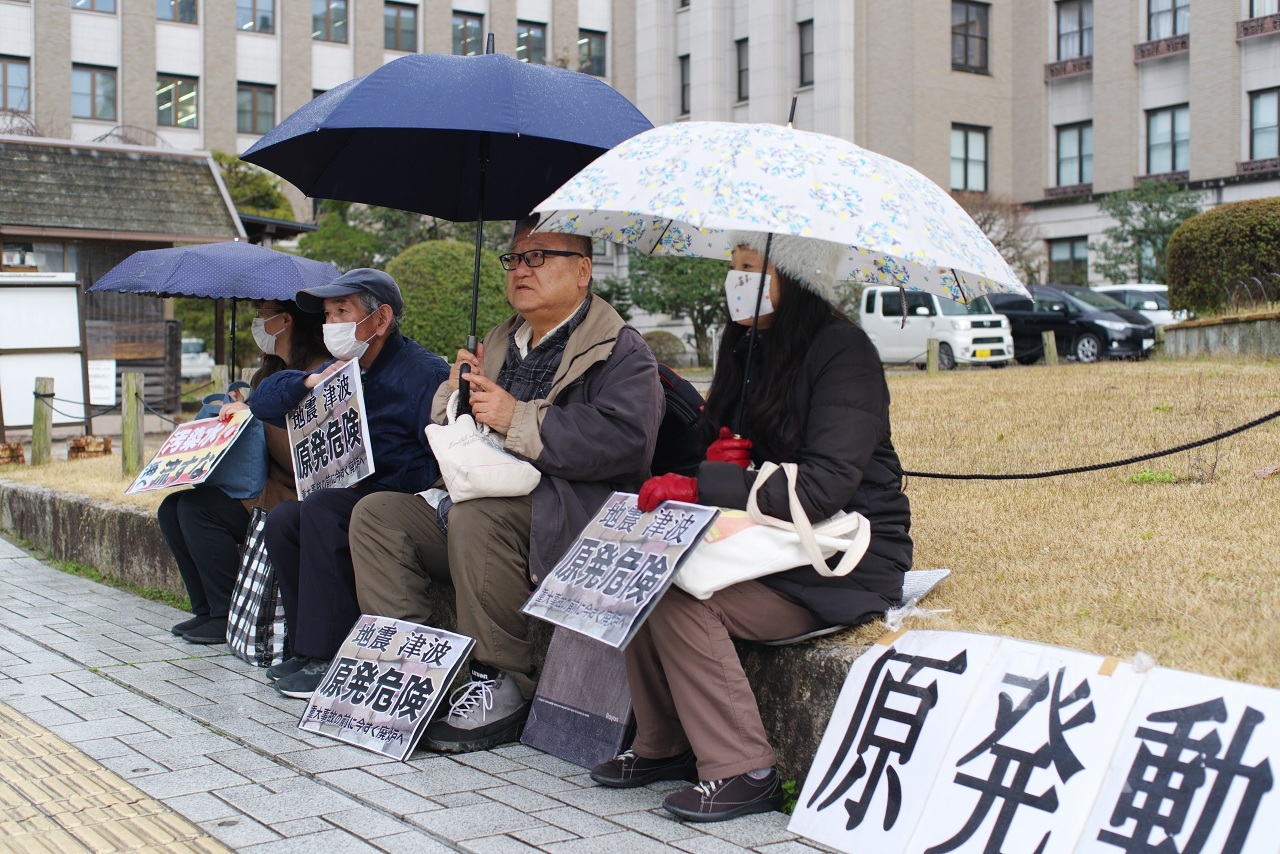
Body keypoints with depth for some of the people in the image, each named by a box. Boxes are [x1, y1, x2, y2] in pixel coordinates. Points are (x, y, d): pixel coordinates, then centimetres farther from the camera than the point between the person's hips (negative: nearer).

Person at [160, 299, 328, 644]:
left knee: (197, 508, -21)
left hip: (294, 497, -10)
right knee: (171, 509, 0)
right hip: (261, 486, 10)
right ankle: (206, 610, 7)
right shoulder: (268, 375, 18)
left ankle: (229, 616, -9)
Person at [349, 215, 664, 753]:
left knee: (474, 519, -34)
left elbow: (624, 440, -20)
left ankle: (503, 684, -22)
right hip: (488, 499, 8)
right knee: (377, 513, -6)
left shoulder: (621, 351, -1)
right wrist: (455, 394, 5)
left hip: (563, 519, -8)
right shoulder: (500, 344, 23)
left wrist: (519, 419, -17)